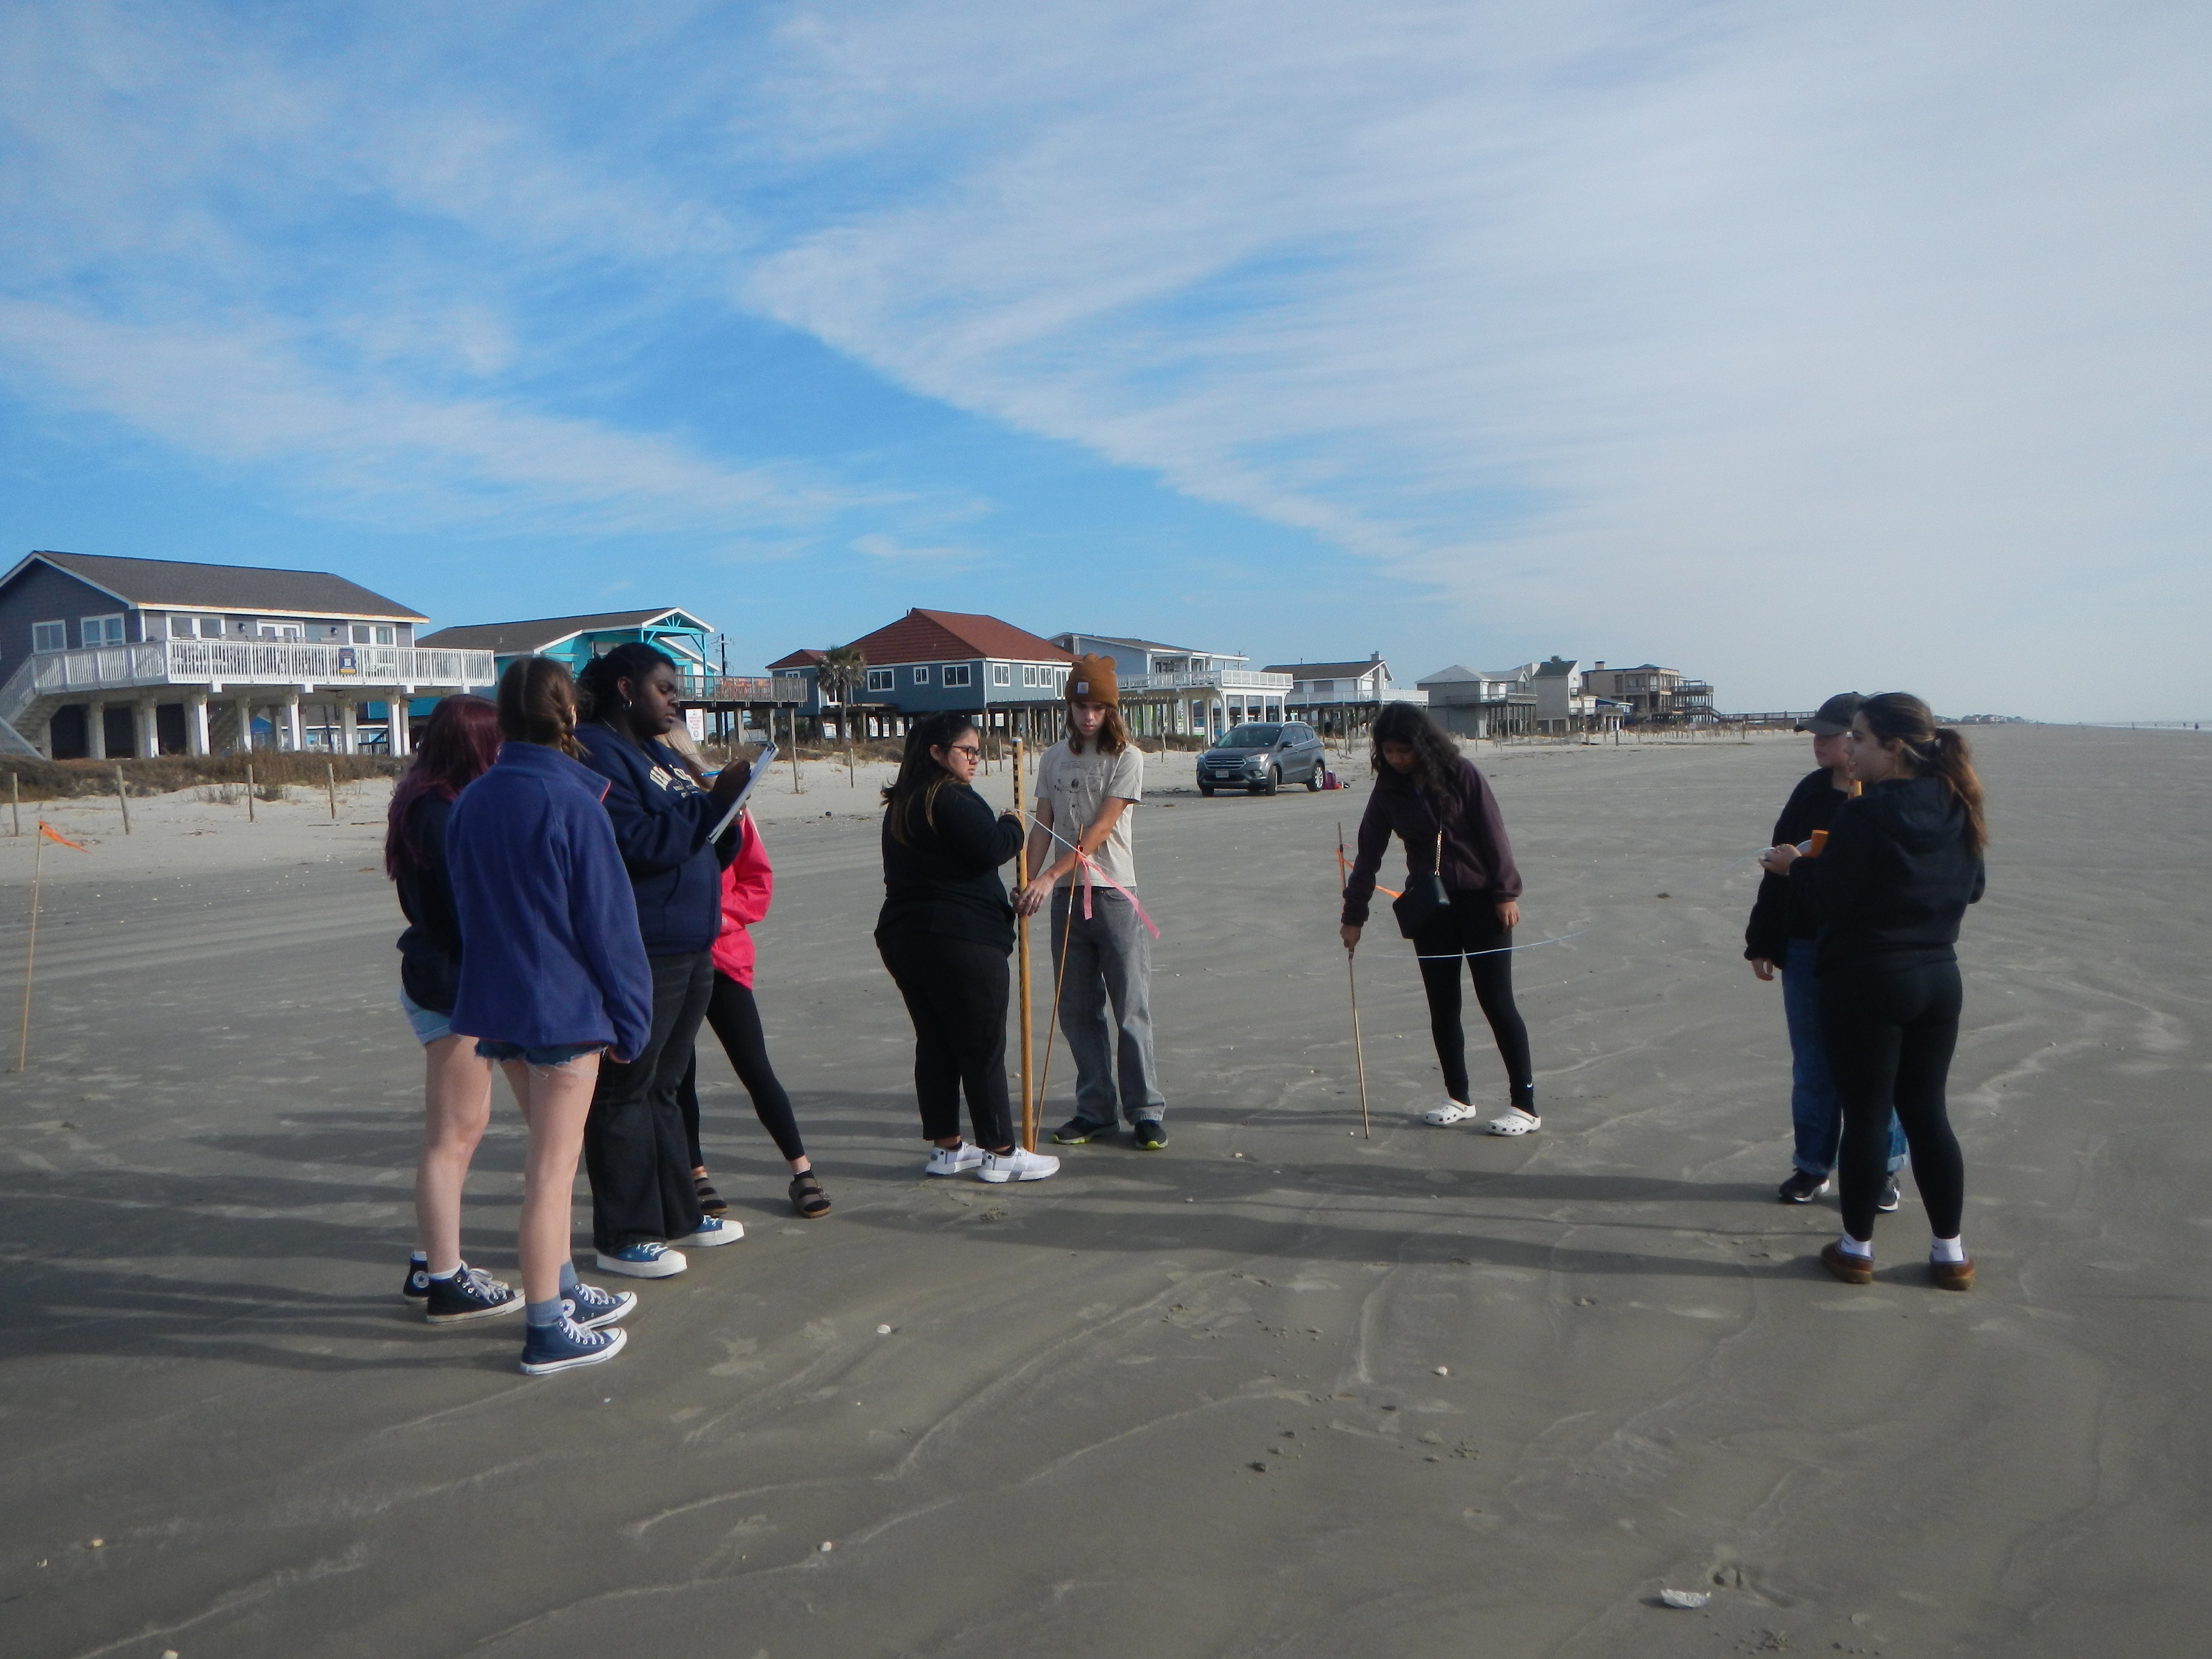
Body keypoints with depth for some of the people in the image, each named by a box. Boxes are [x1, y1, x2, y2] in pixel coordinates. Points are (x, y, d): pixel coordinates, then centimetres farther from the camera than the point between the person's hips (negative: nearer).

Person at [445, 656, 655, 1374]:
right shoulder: (571, 801, -16)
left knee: (549, 1153, 21)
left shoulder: (470, 802, 5)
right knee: (554, 1167, 0)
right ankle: (546, 1329, 7)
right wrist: (629, 1014, -6)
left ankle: (562, 1291, 32)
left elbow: (466, 906, 14)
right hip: (565, 1005, -7)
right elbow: (607, 917, -14)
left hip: (498, 1004, 7)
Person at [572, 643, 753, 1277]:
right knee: (626, 1090, 0)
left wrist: (727, 806, -1)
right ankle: (622, 1236, 9)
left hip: (691, 947, 10)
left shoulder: (660, 754, 18)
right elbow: (637, 843, -23)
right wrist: (713, 800, -21)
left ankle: (677, 1215, 27)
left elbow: (710, 846, 19)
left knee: (664, 1088, 17)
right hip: (637, 953, -9)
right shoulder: (595, 754, -11)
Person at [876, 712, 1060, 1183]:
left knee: (934, 1042, 14)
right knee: (983, 1046, -1)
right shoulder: (950, 798, -14)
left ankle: (945, 1147, 21)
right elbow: (990, 848, -23)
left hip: (903, 937, 9)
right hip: (961, 940, -9)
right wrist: (1013, 826, -4)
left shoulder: (901, 805, 16)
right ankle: (1000, 1152, 5)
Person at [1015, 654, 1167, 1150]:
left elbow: (1100, 829, -12)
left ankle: (1147, 1112, 7)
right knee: (1078, 1011, 8)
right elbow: (1042, 828, 7)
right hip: (1065, 899, 5)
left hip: (1114, 895, -4)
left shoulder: (1127, 758, -5)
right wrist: (1028, 883, -7)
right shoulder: (1053, 759, 10)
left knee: (1131, 1009, -2)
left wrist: (1050, 876, -19)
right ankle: (1096, 1110, 18)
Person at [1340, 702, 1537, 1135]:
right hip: (1429, 907, 4)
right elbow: (1369, 852, 5)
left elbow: (1493, 832, -9)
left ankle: (1525, 1107, 4)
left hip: (1480, 901, -4)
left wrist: (1506, 892, -11)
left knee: (1497, 1002, -3)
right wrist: (1354, 915, 4)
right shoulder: (1389, 790, 1)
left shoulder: (1460, 774, -11)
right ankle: (1458, 1099, 21)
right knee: (1442, 1006, 8)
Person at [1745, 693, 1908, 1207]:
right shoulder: (1810, 793, 7)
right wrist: (1763, 942, 10)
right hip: (1806, 952, 4)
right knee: (1812, 1067, 11)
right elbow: (1777, 871, 10)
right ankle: (1812, 1166, 22)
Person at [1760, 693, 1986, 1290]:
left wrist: (1797, 867, 1)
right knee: (1927, 1112, 15)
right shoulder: (1959, 810, 2)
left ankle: (1857, 1249, 17)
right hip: (1939, 978, 6)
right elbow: (1972, 888, 13)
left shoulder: (1863, 817, -20)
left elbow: (1832, 901, -15)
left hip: (1866, 982, -6)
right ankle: (1950, 1252, 22)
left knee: (1865, 1115, 5)